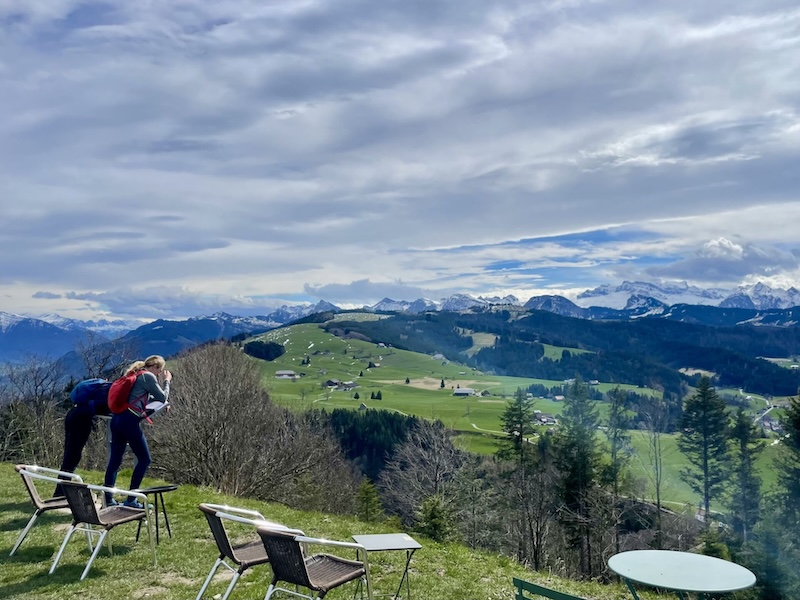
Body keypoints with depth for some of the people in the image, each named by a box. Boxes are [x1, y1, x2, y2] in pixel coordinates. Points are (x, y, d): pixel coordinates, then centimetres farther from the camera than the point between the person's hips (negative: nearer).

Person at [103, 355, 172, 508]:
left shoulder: (136, 375, 23)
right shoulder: (148, 376, -3)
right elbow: (163, 398, 2)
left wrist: (160, 382, 26)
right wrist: (166, 381, 15)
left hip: (118, 419, 9)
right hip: (130, 421, -9)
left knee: (115, 460, 11)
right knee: (144, 459, 0)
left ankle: (107, 499, 14)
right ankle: (130, 499, 0)